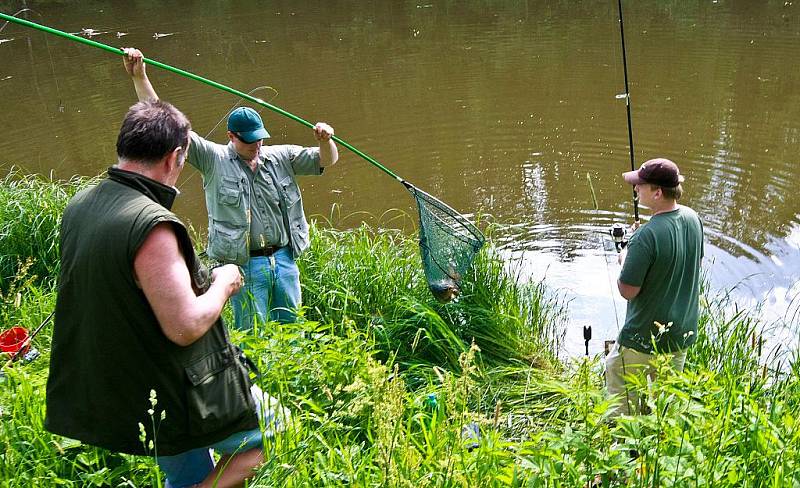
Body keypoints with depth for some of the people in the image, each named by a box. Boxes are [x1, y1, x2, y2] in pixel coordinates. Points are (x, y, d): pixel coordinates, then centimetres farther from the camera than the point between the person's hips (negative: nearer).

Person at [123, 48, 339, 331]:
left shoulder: (280, 157, 8)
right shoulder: (214, 159, -3)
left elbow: (326, 160, 8)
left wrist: (325, 140, -16)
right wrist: (139, 77, -12)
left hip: (285, 260, 4)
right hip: (244, 266, -4)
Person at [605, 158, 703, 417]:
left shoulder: (646, 236, -29)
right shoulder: (693, 218, -5)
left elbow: (627, 291, -21)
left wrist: (625, 259, -3)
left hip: (644, 339, -7)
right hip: (683, 333, 7)